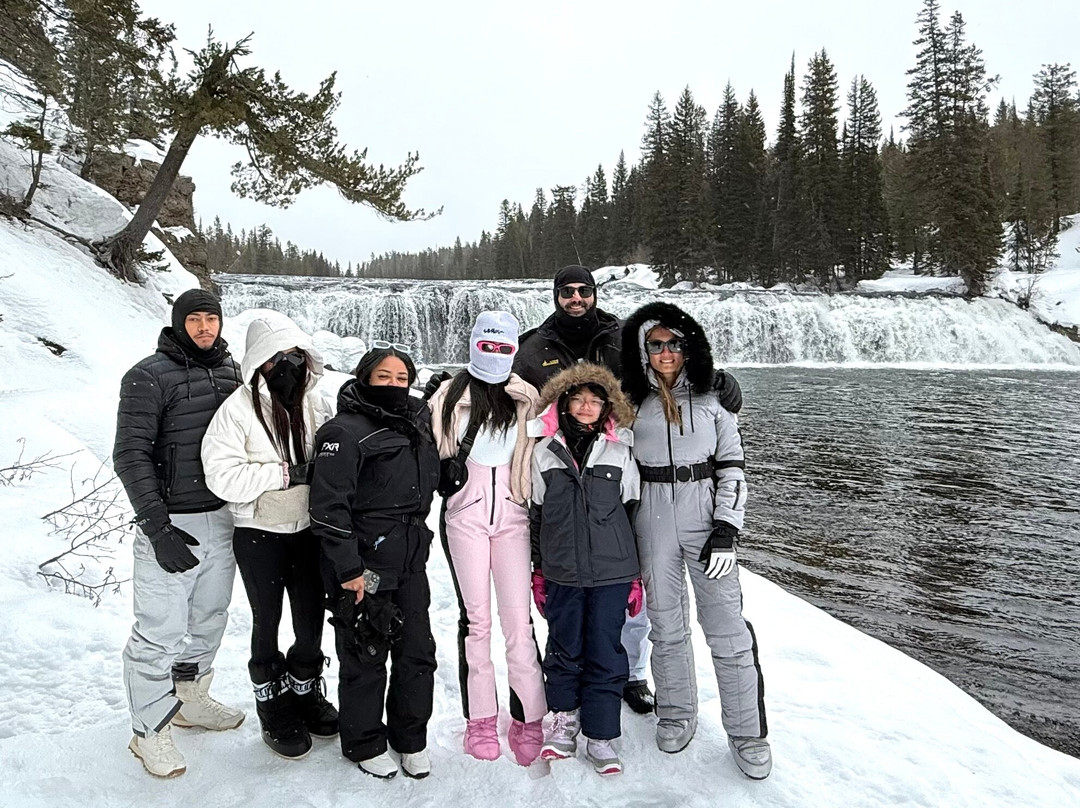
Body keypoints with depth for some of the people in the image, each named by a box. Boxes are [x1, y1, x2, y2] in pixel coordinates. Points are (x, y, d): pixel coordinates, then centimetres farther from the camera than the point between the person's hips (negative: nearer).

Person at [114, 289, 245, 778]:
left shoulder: (229, 370, 7)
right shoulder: (149, 376, -12)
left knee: (210, 617, 19)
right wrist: (158, 527, -19)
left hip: (222, 518, 7)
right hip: (172, 524, -6)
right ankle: (150, 731, 18)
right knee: (160, 632, -1)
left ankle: (191, 700, 39)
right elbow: (131, 456, -14)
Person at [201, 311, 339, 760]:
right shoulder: (239, 409, -14)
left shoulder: (313, 403, 0)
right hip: (259, 534, -4)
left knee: (311, 619, 14)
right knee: (267, 623, 11)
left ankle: (306, 692, 38)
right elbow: (222, 476, -21)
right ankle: (273, 709, 30)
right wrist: (287, 474, -23)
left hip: (307, 529, 4)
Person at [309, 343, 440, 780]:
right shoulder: (346, 432, -13)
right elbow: (328, 506, -18)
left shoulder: (417, 424, 11)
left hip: (410, 563, 7)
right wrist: (349, 569, -19)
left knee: (418, 652, 12)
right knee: (366, 658, 7)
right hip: (363, 566, -7)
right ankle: (364, 743, 29)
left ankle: (410, 737, 32)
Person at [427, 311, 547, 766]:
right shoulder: (452, 395, 3)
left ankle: (528, 720, 7)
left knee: (519, 618, -2)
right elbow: (434, 455, 5)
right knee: (475, 617, 4)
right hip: (466, 514, -1)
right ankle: (480, 719, 14)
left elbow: (534, 459, 13)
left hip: (511, 514, 1)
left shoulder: (525, 399, 9)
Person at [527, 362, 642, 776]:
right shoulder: (545, 451, 3)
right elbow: (536, 515, 9)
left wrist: (636, 575, 6)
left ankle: (599, 736, 17)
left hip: (611, 571, -1)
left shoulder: (619, 451, 2)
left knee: (605, 652, 4)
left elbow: (632, 513, 7)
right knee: (565, 647, 12)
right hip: (562, 571, 1)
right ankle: (565, 718, 32)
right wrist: (538, 571, 10)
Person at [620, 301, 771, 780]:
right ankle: (676, 714, 31)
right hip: (652, 521, 2)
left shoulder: (713, 398, 2)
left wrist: (726, 530, -9)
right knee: (666, 623, 12)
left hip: (705, 517, -1)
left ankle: (747, 731, 14)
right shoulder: (632, 401, 5)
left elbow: (732, 468, 0)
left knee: (727, 627, -1)